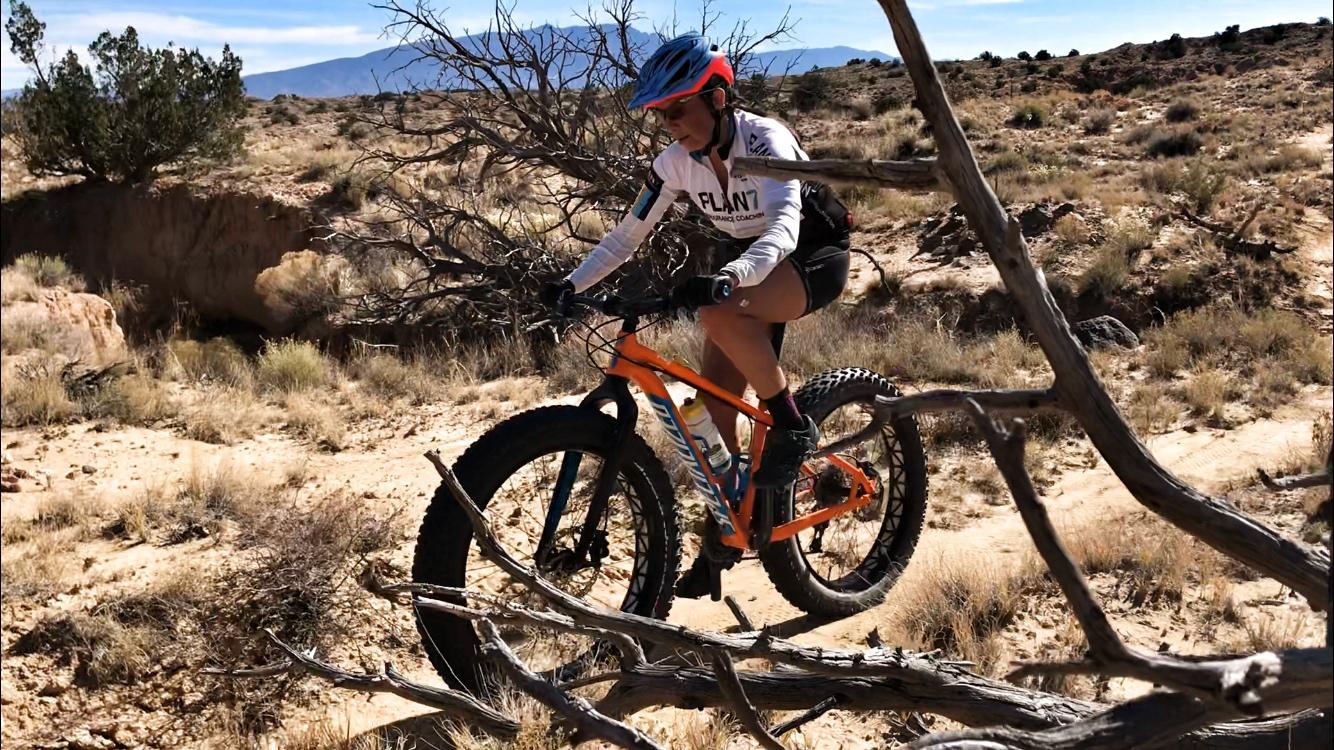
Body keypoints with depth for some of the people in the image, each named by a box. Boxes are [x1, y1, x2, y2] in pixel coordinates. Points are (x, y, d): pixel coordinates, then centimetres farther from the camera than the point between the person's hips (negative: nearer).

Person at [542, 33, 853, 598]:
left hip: (815, 257, -6)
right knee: (713, 407, -4)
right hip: (751, 269, 6)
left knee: (719, 312, -37)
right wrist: (572, 284, -19)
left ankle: (793, 425, -17)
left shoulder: (765, 140, -27)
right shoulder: (676, 163, -9)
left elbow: (784, 226, -42)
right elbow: (628, 234, -5)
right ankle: (720, 538, 11)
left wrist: (728, 277, -60)